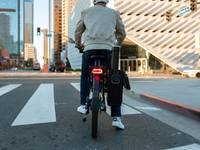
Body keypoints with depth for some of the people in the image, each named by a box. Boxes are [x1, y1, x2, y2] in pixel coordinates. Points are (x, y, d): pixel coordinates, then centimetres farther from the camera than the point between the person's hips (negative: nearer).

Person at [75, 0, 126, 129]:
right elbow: (122, 33, 16)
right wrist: (117, 46, 33)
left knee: (85, 76, 25)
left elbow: (78, 32, 20)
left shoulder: (86, 12, 18)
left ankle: (83, 105, 17)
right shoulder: (114, 13, 17)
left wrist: (78, 45, 37)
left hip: (90, 48, 1)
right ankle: (116, 118, 3)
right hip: (108, 49, 0)